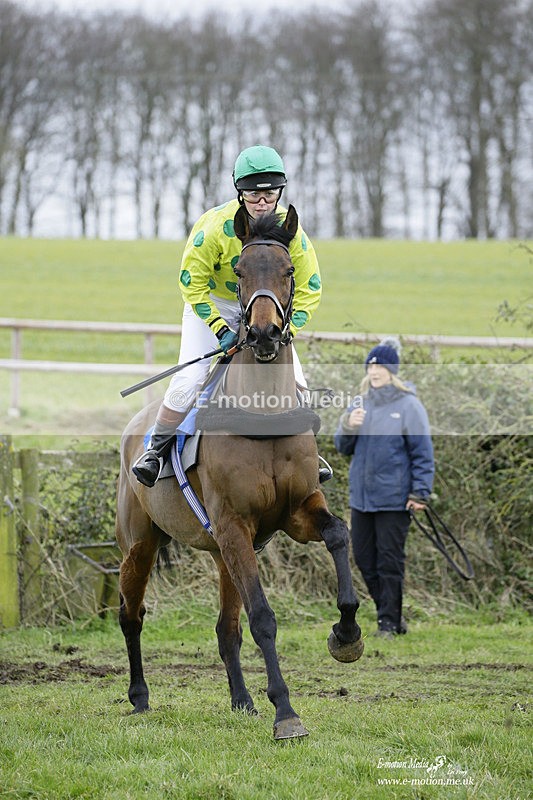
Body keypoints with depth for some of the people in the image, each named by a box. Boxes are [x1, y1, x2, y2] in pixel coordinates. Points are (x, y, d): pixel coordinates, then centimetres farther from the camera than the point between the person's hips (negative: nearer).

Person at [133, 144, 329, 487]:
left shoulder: (290, 230, -20)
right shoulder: (217, 225, -29)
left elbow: (309, 290, -11)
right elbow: (192, 282, -20)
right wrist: (221, 329, -25)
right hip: (212, 304, -3)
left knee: (293, 381, -6)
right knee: (189, 379, -16)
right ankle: (157, 446, 6)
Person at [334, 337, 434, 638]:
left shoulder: (409, 406, -6)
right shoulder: (361, 403, 10)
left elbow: (423, 452, -5)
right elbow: (344, 447, 14)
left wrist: (420, 492, -12)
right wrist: (348, 426, -7)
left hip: (394, 499, -6)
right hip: (362, 497, 6)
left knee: (390, 562, -3)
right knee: (365, 559, 9)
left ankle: (389, 623, 5)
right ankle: (392, 614, 21)